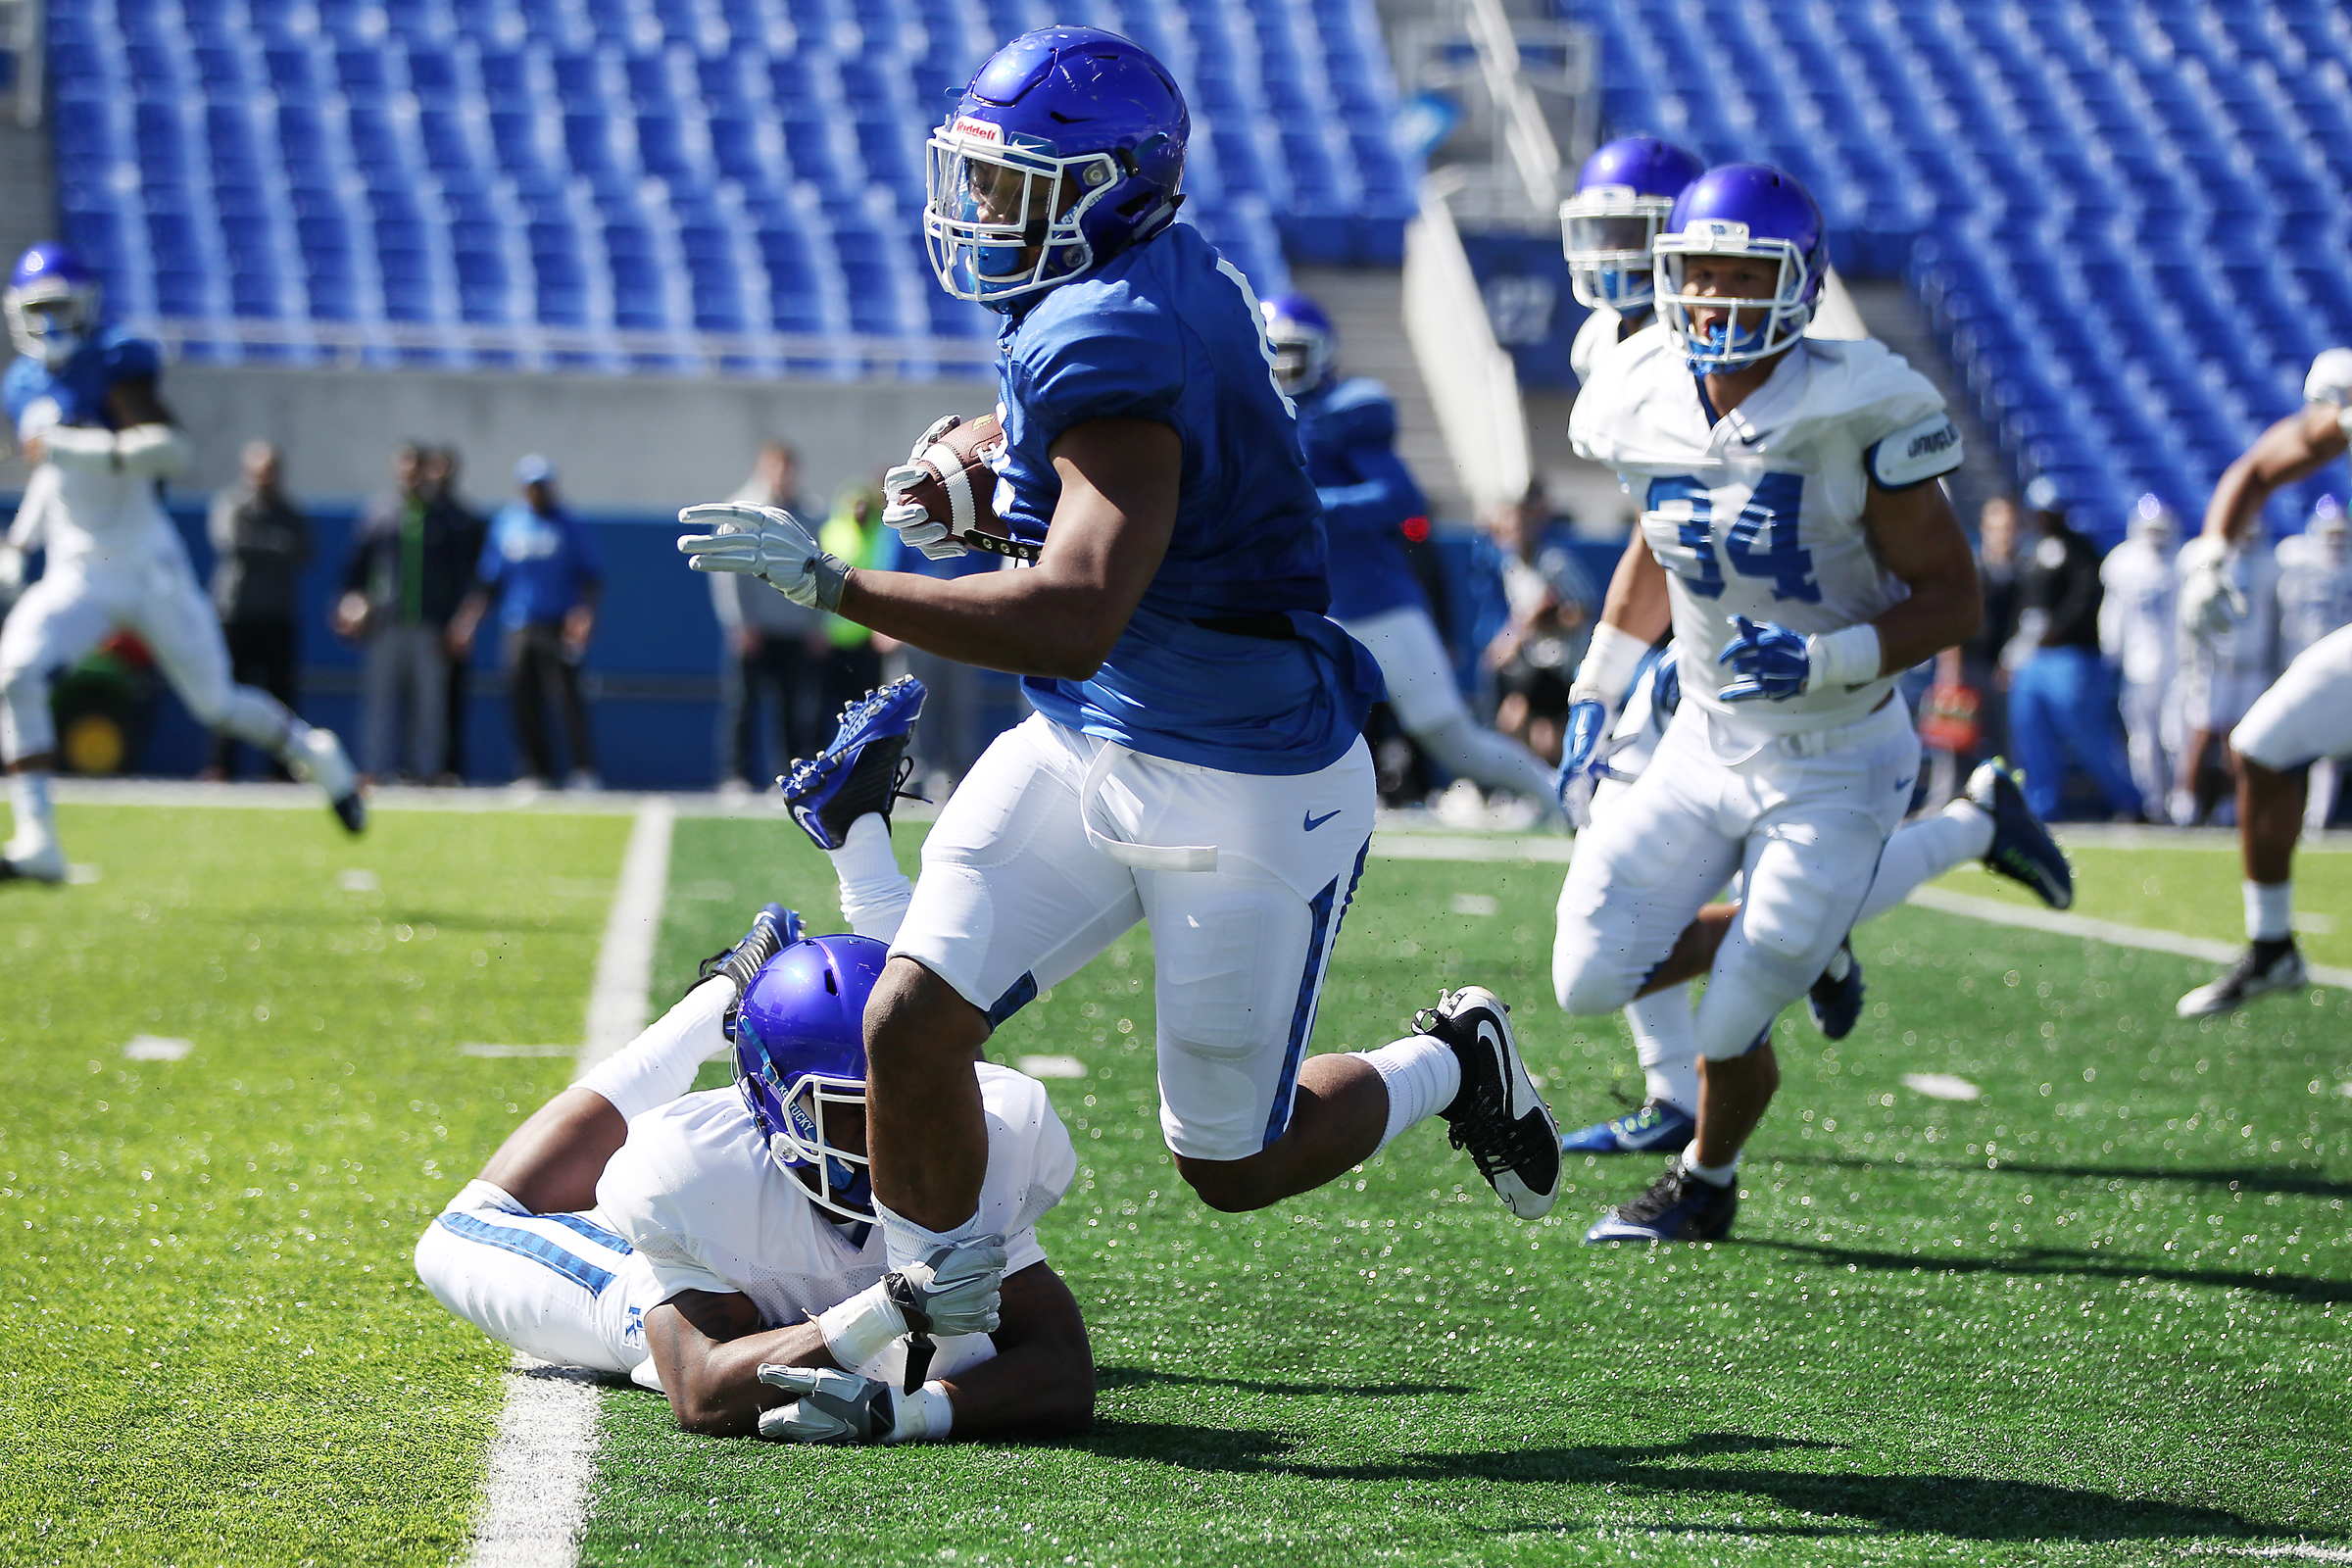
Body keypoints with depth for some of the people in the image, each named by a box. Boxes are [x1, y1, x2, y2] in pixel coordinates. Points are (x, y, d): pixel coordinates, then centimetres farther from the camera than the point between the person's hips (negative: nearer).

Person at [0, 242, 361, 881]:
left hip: (147, 566, -5)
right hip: (76, 575, 5)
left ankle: (315, 755, 34)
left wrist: (79, 446, -33)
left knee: (216, 702, 3)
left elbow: (171, 446, -25)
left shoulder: (112, 365, -12)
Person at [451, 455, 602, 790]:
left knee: (567, 694, -14)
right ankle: (539, 772, 10)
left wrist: (584, 612, -15)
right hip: (518, 625, 4)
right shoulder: (506, 523, 13)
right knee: (524, 700, 2)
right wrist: (469, 620, 9)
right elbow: (490, 579, 16)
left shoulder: (568, 526, 2)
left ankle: (584, 770, -11)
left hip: (558, 625, -4)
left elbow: (593, 575, 1)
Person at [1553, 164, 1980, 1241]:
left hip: (1833, 767, -5)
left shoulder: (1854, 417, -21)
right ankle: (1802, 947, 25)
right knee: (1591, 980, -3)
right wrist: (1595, 694, 12)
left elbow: (1953, 600, -16)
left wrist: (1825, 659, -30)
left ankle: (1705, 1185, 31)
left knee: (1729, 1025, -3)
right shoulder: (1649, 403, -5)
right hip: (1706, 744, 5)